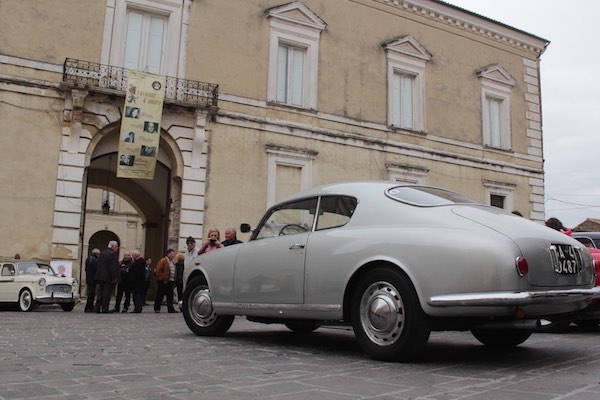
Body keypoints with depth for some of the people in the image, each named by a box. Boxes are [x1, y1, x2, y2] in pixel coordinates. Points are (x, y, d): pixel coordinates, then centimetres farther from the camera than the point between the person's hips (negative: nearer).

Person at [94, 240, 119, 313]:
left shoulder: (102, 253, 14)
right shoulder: (112, 254, -13)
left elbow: (98, 266, 15)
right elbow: (113, 268, -18)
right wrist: (114, 278, -16)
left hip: (100, 277, 8)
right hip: (108, 277, -8)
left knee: (99, 293, 11)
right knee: (107, 294, -3)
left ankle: (97, 308, 10)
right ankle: (104, 309, -3)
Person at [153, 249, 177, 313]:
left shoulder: (171, 262, 18)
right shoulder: (163, 261, -8)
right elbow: (158, 271, -13)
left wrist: (174, 280, 13)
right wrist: (160, 278, -15)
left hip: (170, 281, 8)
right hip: (163, 281, -8)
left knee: (170, 296, 5)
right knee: (160, 295, 1)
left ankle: (170, 309, 7)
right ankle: (157, 308, 9)